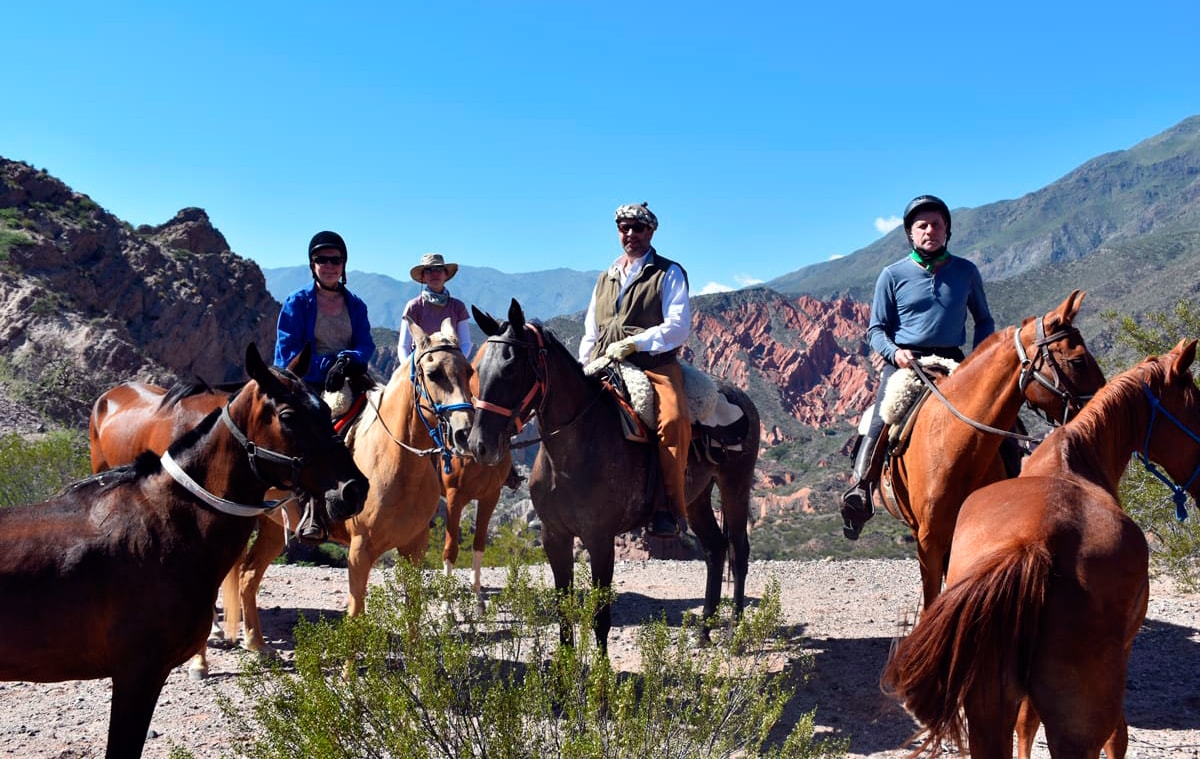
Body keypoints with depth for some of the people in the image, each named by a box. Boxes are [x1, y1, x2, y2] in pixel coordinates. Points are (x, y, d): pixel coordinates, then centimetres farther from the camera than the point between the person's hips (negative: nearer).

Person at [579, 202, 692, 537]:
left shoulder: (669, 273, 8)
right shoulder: (605, 278, 25)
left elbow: (679, 327, -6)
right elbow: (590, 333, 28)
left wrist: (632, 343, -16)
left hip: (655, 365, -6)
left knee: (673, 419, -32)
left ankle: (670, 509, -28)